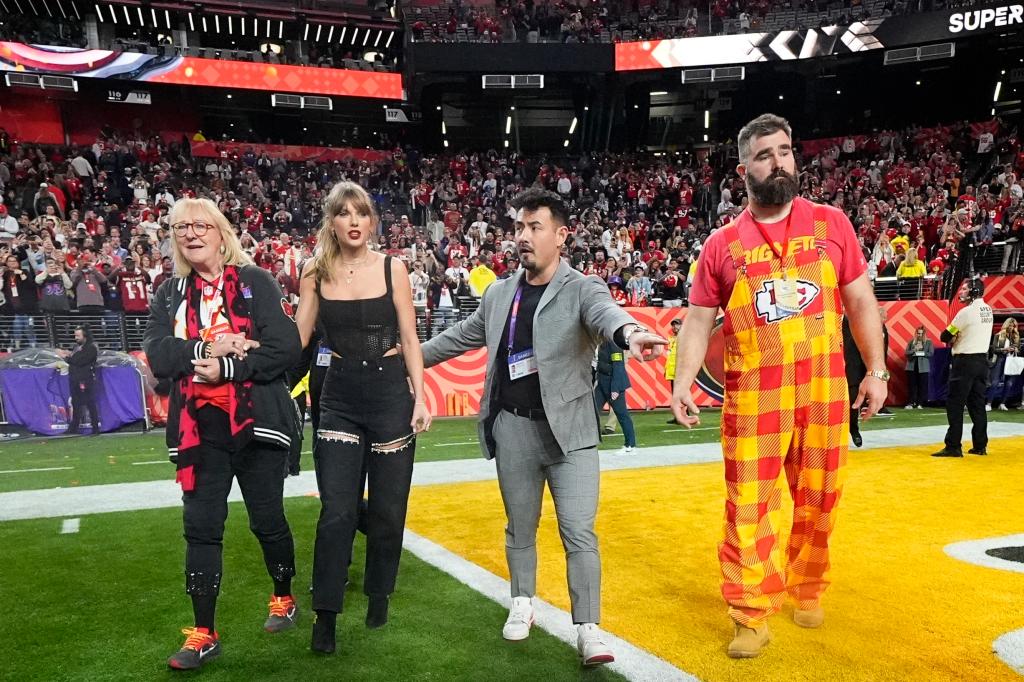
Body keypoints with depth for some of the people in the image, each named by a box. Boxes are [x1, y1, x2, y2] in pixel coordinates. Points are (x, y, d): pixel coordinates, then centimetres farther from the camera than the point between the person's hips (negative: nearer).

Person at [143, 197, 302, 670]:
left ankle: (284, 599, 34)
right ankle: (203, 634, 16)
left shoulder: (256, 282, -2)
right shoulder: (169, 294, 9)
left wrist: (225, 369, -18)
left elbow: (285, 348, -12)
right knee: (201, 527, 4)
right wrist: (208, 348, -19)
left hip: (257, 422, -2)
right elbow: (158, 357, -5)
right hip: (198, 429, 3)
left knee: (267, 519, 10)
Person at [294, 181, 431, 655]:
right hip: (339, 398, 0)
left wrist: (420, 399, -4)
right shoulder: (316, 274, 1)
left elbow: (409, 339, 0)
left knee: (387, 508, 10)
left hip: (391, 393, 0)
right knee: (337, 511, -2)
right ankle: (325, 615, 13)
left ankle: (379, 595, 32)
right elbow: (297, 337, 3)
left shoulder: (392, 269, -1)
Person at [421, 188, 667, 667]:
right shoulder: (498, 294, 9)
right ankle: (522, 605, 36)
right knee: (520, 528, 16)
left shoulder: (581, 288, -5)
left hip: (569, 430, -4)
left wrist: (630, 332, -52)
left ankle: (587, 628, 8)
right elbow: (459, 338, 22)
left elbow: (605, 311, -29)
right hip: (513, 429, 4)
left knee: (579, 532, -4)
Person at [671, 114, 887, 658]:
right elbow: (698, 320, 1)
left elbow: (860, 302, 8)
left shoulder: (831, 225, 5)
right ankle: (752, 618, 13)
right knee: (749, 508, 1)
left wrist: (877, 370, 4)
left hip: (823, 390, 2)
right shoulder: (722, 244, 1)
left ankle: (807, 590, 37)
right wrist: (683, 381, -10)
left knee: (817, 502, 14)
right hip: (752, 397, -2)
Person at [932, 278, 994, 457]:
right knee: (978, 404, 12)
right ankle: (980, 445, 15)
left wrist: (952, 338, 10)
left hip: (965, 362, -8)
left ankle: (953, 447, -7)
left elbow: (944, 337, -10)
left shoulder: (967, 312, -14)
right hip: (982, 360, 8)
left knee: (955, 405, -5)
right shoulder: (988, 310, 10)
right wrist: (959, 337, 5)